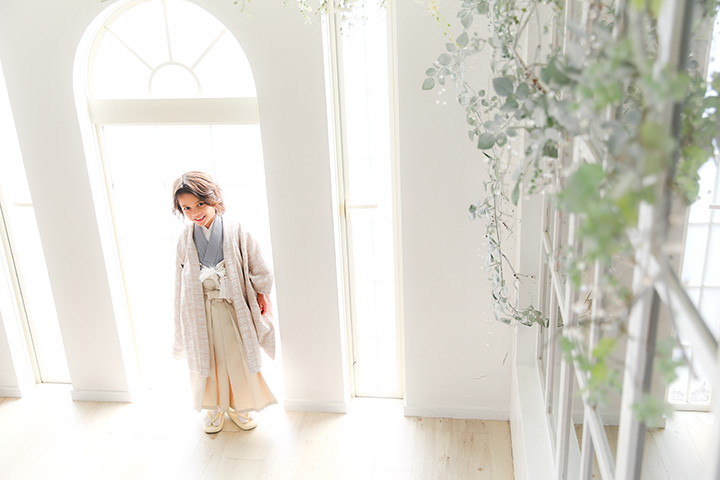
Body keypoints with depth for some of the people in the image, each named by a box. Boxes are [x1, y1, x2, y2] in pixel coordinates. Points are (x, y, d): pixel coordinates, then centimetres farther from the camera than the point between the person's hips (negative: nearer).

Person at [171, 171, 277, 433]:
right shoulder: (185, 240, -4)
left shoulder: (236, 232, -11)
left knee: (239, 358, 11)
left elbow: (258, 269, -3)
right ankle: (213, 407, 37)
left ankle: (238, 406, 35)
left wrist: (260, 295, 0)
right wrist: (183, 323, 6)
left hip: (233, 308, -1)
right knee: (206, 359, 14)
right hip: (201, 311, 2)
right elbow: (181, 282, 3)